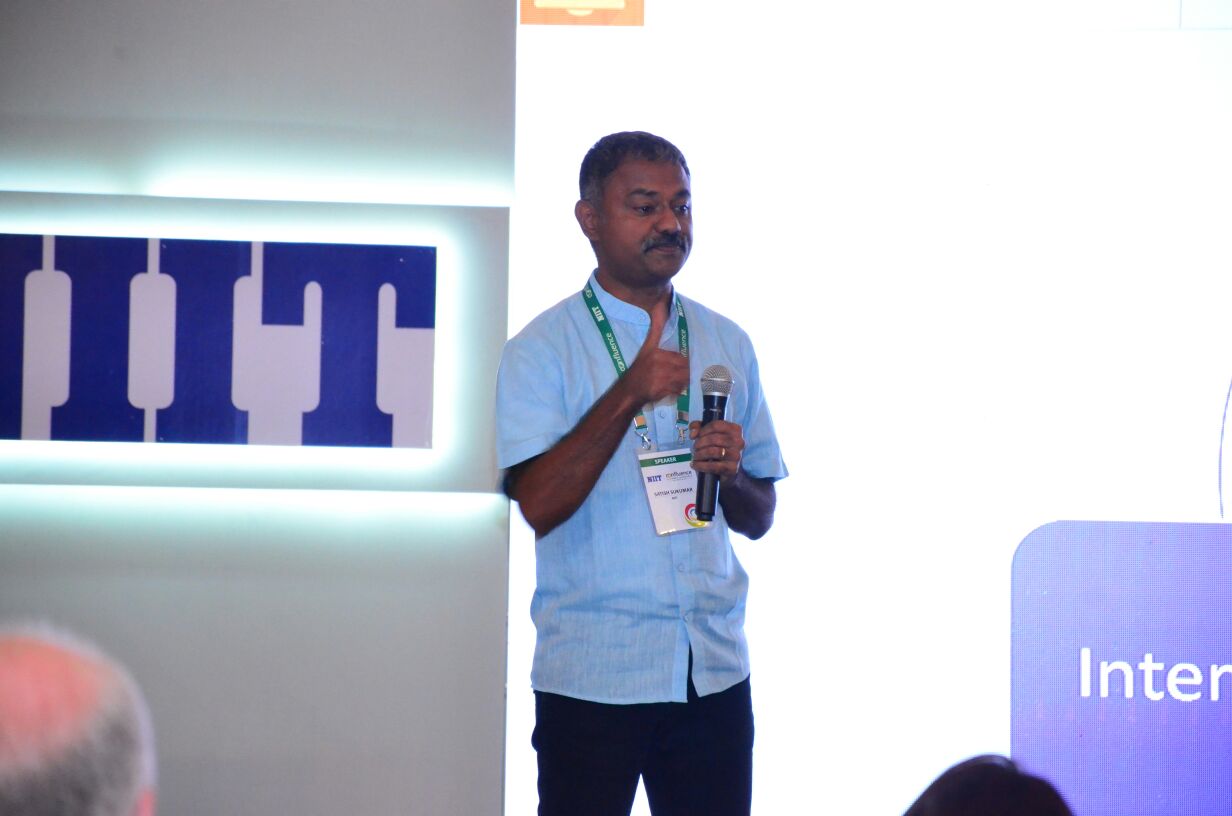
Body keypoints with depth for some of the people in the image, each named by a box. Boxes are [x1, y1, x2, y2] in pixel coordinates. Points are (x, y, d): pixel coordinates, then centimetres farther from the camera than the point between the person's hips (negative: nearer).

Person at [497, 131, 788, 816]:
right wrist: (629, 393, -20)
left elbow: (759, 518, 16)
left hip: (716, 674, 4)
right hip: (591, 676, -4)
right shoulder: (543, 349, -2)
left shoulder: (728, 344, 13)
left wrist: (728, 476, -6)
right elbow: (540, 502, -14)